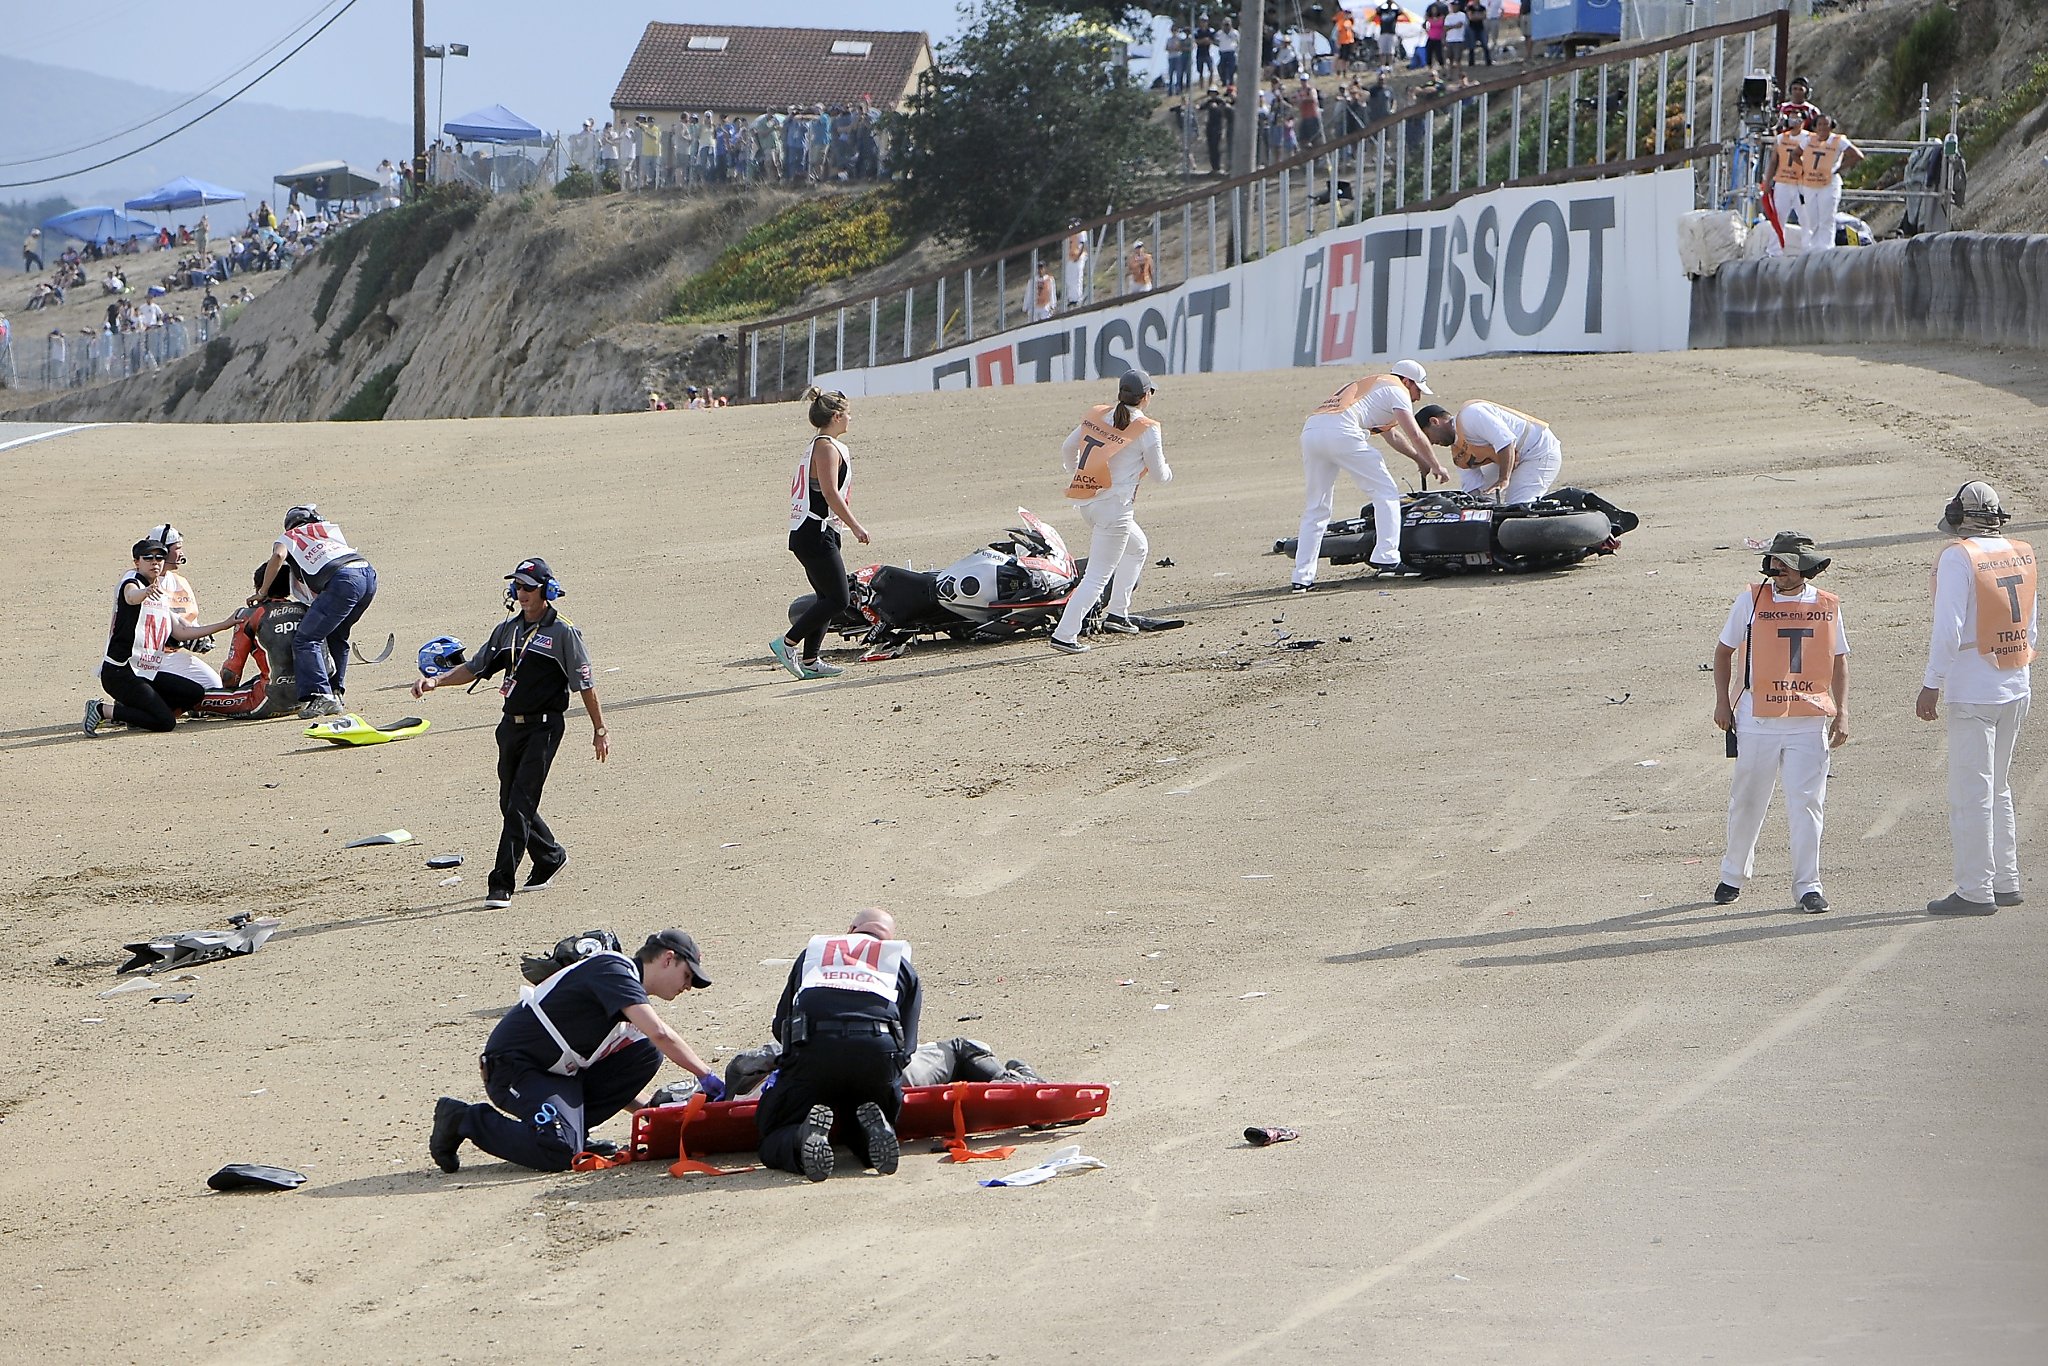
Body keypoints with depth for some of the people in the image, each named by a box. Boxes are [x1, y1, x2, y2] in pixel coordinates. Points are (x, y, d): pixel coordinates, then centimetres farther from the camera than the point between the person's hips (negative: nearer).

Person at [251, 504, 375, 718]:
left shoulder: (288, 537, 21)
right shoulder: (331, 528, 36)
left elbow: (279, 556, 0)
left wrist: (262, 592, 9)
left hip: (343, 580, -6)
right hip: (368, 573, 6)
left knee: (307, 639, -5)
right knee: (336, 637, 25)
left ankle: (320, 695, -18)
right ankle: (335, 692, 24)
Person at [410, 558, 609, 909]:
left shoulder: (563, 632, -6)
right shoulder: (507, 629, 12)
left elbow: (585, 685, -3)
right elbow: (474, 668, 16)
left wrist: (599, 729, -1)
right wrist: (436, 681, 1)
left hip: (544, 727, -7)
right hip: (511, 726, 7)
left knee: (520, 804, -12)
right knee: (510, 803, 13)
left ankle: (501, 884, -15)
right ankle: (550, 858, 36)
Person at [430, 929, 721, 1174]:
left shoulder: (628, 993, 18)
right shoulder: (613, 968, -12)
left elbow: (623, 1080, 22)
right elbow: (659, 1033, -26)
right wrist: (707, 1077, -21)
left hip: (560, 1075, 9)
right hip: (513, 1067, -9)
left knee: (646, 1054, -1)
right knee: (560, 1154, -30)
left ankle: (572, 1128, 0)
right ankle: (465, 1119, -8)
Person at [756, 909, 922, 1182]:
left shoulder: (812, 953, 34)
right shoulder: (903, 966, 31)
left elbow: (780, 1026, 30)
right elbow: (907, 1045, 21)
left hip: (812, 1047, -1)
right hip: (878, 1048, 1)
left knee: (773, 1139, 11)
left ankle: (805, 1137, -24)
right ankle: (872, 1126, -12)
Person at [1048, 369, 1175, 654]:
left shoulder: (1096, 416, 6)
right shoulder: (1146, 429, -10)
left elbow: (1068, 449, 15)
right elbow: (1160, 475, -3)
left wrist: (1075, 479, 31)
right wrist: (1168, 471, 20)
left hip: (1086, 501, 7)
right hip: (1115, 507, -7)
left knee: (1138, 547, 29)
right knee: (1098, 575, -4)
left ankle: (1117, 613, 28)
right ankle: (1064, 635, -12)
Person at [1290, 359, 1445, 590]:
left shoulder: (1372, 384, 39)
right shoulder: (1397, 389, 14)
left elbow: (1392, 435, 50)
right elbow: (1414, 435, 5)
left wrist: (1418, 458, 58)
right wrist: (1435, 466, 17)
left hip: (1310, 430, 8)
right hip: (1341, 431, -8)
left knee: (1317, 508, 14)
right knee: (1386, 492, 2)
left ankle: (1302, 577, 10)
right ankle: (1386, 556, -8)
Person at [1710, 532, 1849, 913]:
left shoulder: (1828, 607, 6)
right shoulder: (1751, 601, 1)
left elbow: (1839, 662, 13)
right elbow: (1724, 652, 9)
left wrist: (1841, 713, 6)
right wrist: (1722, 703, 3)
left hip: (1809, 722, 0)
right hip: (1757, 720, 0)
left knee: (1806, 802, -3)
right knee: (1747, 800, 9)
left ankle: (1807, 886, 3)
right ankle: (1734, 875, 28)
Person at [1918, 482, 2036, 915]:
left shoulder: (1958, 558, -12)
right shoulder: (2021, 555, 8)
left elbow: (1948, 630, -18)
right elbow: (2030, 628, 15)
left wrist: (1931, 686, -13)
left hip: (1973, 692, -8)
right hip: (2016, 687, 8)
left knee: (1970, 792, -4)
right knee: (1998, 788, 18)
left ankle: (1975, 891, -5)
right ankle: (2006, 882, 21)